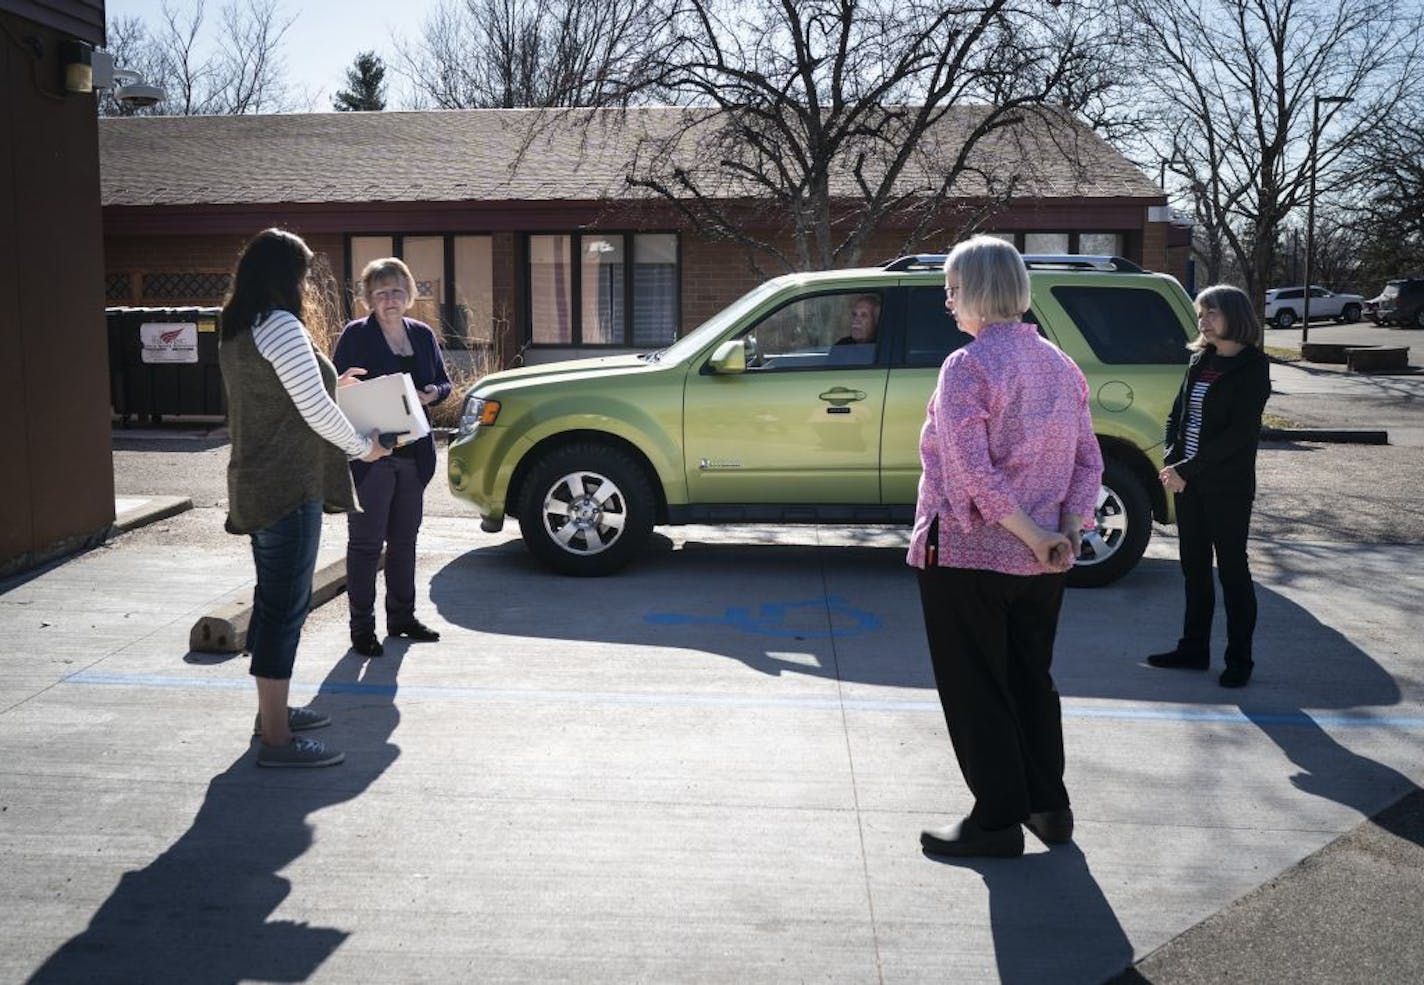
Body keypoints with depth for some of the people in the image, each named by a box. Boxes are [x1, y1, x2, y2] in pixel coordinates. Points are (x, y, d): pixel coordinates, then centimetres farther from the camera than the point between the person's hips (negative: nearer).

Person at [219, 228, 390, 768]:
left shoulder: (235, 332, 13)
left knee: (275, 601, 19)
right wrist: (364, 446, -2)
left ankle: (272, 709, 31)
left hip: (256, 485, 10)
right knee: (284, 608, -6)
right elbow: (316, 411, -17)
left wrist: (332, 383, 24)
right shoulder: (280, 326, -16)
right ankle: (276, 739, -2)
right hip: (289, 487, -10)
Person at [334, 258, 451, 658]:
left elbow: (444, 382, 16)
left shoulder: (423, 334, 11)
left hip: (413, 453, 6)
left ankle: (402, 616, 26)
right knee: (365, 541, -1)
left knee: (405, 538, 14)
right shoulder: (355, 335, -4)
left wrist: (432, 394, -6)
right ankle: (362, 627, 6)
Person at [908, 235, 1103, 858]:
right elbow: (1088, 460, 7)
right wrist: (1067, 530, -3)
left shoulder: (967, 367, -16)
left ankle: (997, 821, 14)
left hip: (967, 555, -7)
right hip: (1041, 564, 8)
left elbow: (970, 473, -25)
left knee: (975, 690, 6)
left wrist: (1034, 536, -18)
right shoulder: (1059, 365, 8)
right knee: (1031, 679, 20)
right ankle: (1049, 807, 29)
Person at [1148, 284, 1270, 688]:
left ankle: (1239, 659, 12)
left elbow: (1240, 433, -16)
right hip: (1187, 481, 6)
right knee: (1193, 567, 12)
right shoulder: (1200, 360, 10)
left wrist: (1187, 470, -18)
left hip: (1227, 485, -6)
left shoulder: (1252, 367, -10)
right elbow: (1177, 414, 11)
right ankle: (1194, 649, 23)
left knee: (1231, 569, 2)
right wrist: (1172, 461, -5)